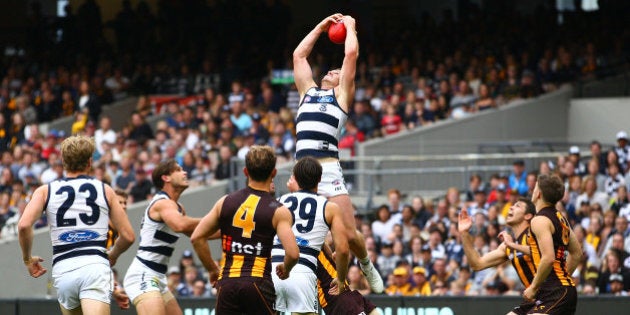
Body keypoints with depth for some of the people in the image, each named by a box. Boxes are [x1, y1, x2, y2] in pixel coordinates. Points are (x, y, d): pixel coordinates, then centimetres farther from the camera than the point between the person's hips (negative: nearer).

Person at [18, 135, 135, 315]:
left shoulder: (45, 191, 13)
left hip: (63, 269, 2)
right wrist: (113, 255, 35)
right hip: (95, 265, -2)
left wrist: (28, 259, 13)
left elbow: (24, 225, -4)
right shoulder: (104, 190, 13)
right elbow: (128, 236, 14)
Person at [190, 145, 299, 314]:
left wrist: (212, 270, 18)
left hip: (227, 283, 3)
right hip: (258, 284, -3)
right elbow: (292, 253, -13)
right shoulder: (278, 211, -2)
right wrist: (285, 270, 10)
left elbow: (197, 237, 8)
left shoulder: (225, 202, 9)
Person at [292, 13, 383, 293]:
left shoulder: (342, 94, 14)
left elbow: (351, 53, 9)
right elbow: (299, 55, 32)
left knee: (348, 234, -7)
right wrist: (322, 26, 36)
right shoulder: (308, 91, 25)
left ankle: (366, 265, 22)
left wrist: (350, 26, 25)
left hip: (328, 171, -4)